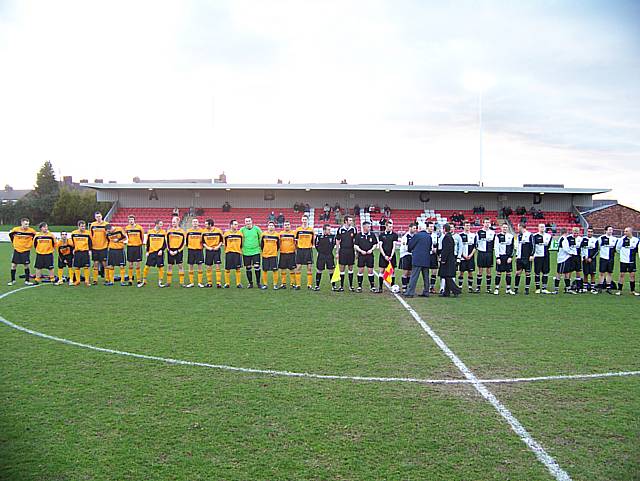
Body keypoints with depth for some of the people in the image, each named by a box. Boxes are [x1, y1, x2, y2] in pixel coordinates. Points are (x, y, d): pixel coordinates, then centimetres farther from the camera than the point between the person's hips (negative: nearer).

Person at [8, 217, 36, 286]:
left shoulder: (31, 231, -11)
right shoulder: (15, 230, -8)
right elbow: (10, 234, 13)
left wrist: (31, 244, 4)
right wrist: (13, 242, 10)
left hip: (26, 250, -1)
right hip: (17, 250, 1)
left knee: (26, 266, 0)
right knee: (13, 265, 3)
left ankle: (27, 280, 12)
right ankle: (12, 280, 17)